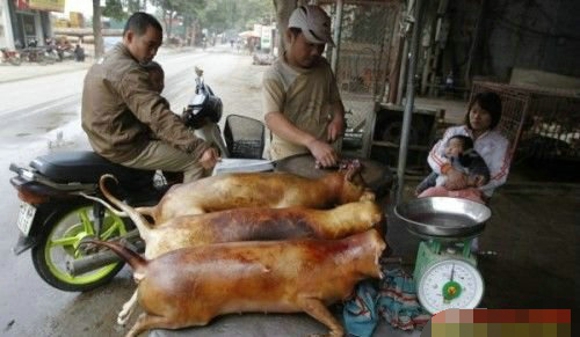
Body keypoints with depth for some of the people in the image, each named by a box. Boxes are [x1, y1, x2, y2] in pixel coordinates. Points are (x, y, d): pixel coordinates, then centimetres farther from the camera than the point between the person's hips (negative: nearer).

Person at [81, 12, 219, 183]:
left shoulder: (105, 61, 11)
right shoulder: (127, 71, -23)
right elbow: (159, 117, -34)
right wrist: (199, 148, -40)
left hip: (107, 140, 11)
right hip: (126, 147, -10)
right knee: (198, 162, -11)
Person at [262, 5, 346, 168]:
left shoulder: (324, 67, 6)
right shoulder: (275, 75, -12)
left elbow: (335, 100, 19)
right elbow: (272, 118, -25)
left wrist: (338, 118, -4)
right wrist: (311, 142, -39)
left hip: (322, 156, 4)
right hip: (289, 158, -4)